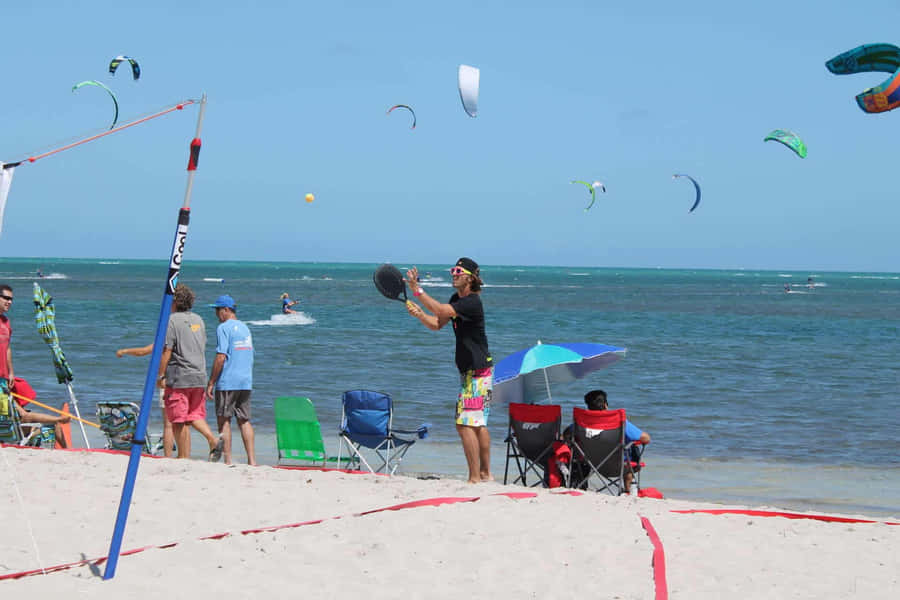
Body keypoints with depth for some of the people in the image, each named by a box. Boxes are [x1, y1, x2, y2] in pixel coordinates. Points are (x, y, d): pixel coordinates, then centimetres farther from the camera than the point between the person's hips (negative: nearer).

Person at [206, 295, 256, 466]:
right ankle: (252, 460, 5)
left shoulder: (223, 328, -9)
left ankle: (228, 461, -2)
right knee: (244, 421, 10)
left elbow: (221, 357, -16)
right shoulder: (245, 328, 16)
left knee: (224, 420, 0)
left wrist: (211, 383, -12)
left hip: (227, 382, -7)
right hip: (246, 381, 7)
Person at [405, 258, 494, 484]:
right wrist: (419, 314, -6)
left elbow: (440, 310, -30)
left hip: (478, 373, -11)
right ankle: (485, 473, 23)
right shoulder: (457, 299, 12)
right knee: (478, 424, 15)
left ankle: (475, 478, -11)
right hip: (470, 371, 11)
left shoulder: (472, 302, -19)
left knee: (466, 424, -13)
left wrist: (416, 289, -28)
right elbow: (436, 324, 13)